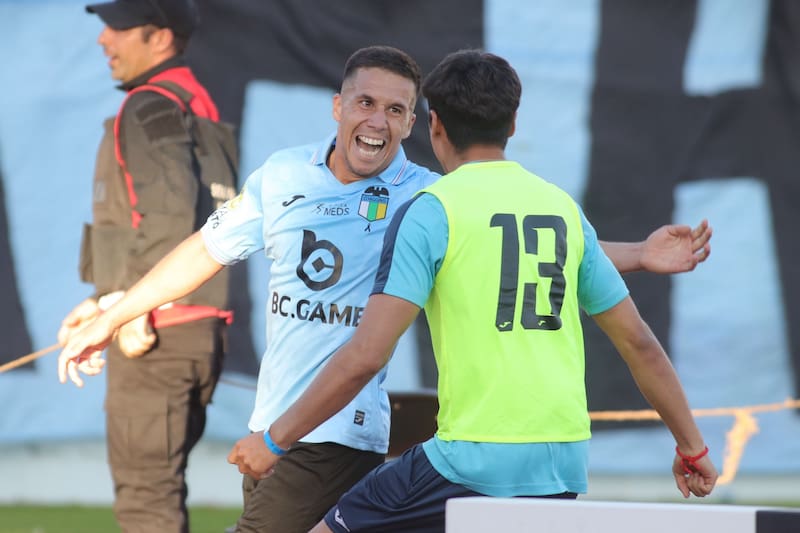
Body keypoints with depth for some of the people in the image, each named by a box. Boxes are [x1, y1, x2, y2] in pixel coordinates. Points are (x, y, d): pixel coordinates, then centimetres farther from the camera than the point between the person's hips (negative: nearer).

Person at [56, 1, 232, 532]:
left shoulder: (150, 110, -13)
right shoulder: (197, 107, 17)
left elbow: (171, 214, -26)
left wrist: (134, 307, -21)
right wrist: (104, 302, 21)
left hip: (157, 333, -10)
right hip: (204, 330, 10)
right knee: (162, 489, 15)